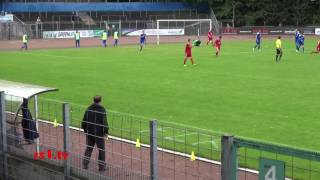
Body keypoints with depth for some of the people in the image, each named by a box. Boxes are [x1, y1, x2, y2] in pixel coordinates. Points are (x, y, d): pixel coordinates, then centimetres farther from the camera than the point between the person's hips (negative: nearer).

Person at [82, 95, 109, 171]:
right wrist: (106, 131, -6)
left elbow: (84, 120, 9)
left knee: (89, 148, 14)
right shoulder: (102, 110, -11)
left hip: (89, 132, 4)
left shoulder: (89, 109, 3)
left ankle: (85, 165, 15)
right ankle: (101, 166, 8)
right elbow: (104, 122, -14)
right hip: (99, 133, -4)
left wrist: (85, 129, 20)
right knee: (101, 149, 5)